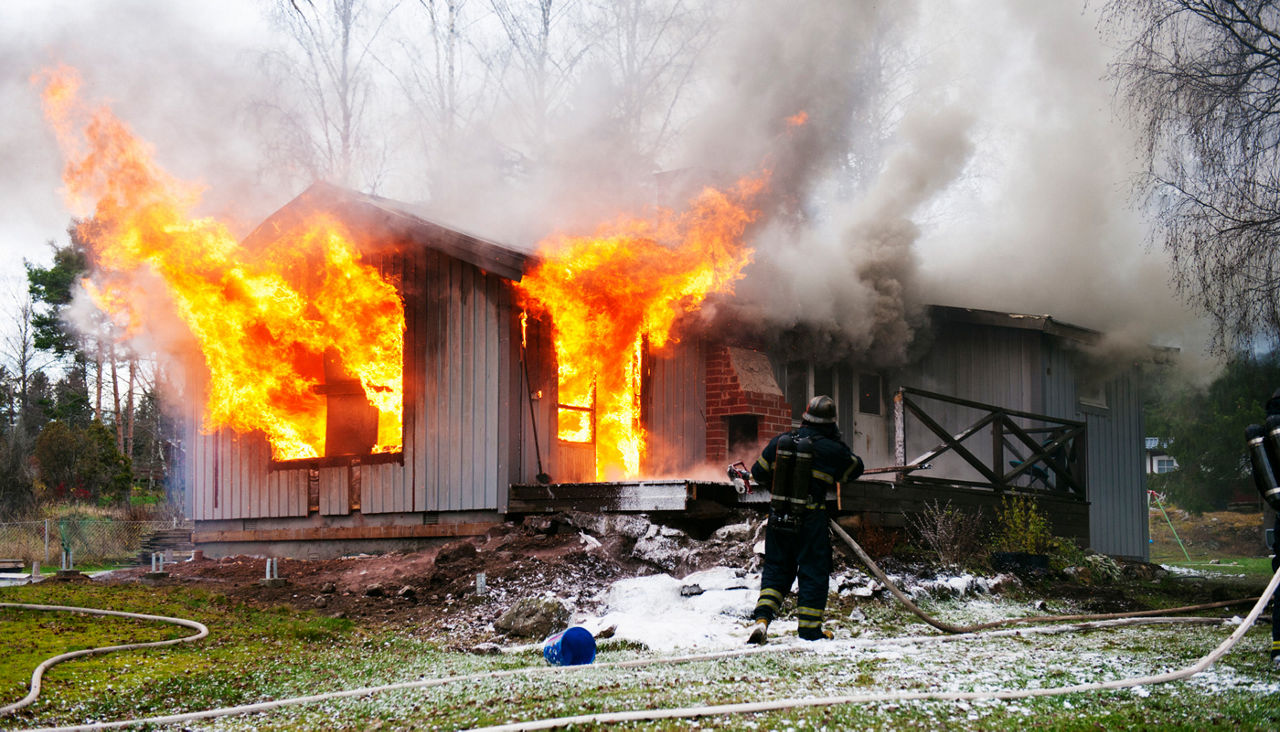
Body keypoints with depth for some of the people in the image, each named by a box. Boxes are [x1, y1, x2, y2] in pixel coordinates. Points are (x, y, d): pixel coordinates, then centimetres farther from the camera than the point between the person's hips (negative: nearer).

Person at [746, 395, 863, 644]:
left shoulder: (780, 442, -1)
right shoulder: (830, 449, -12)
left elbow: (758, 472, 9)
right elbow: (855, 468, 6)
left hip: (778, 518, 4)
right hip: (810, 521, -4)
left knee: (776, 569, 16)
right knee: (813, 573, 9)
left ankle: (761, 617, 0)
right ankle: (810, 630, 12)